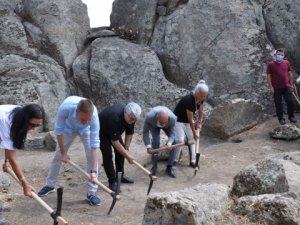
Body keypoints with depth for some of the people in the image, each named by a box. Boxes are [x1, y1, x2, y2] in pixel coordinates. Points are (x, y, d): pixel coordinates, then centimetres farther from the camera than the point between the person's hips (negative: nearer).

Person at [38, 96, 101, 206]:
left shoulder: (94, 115, -42)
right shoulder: (65, 107, -44)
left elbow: (95, 143, -38)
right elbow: (58, 130, -26)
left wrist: (93, 171, -40)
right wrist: (63, 153, -18)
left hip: (86, 130, -1)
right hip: (68, 127, 1)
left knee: (91, 156, -15)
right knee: (58, 155, 9)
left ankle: (91, 192, -3)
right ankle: (49, 185, 31)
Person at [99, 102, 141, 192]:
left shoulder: (131, 117, -20)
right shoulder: (115, 118, -42)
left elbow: (129, 133, -4)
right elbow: (114, 141, -36)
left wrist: (126, 149, -9)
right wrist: (127, 155, -31)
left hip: (114, 131, 7)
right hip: (101, 131, -7)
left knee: (121, 150, 3)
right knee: (107, 154, -16)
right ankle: (112, 181, -7)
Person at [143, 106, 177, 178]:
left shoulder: (172, 118, -40)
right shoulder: (150, 117, -43)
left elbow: (172, 133, -31)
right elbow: (145, 132, -31)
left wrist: (169, 143, -50)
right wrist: (148, 146, -36)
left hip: (168, 126, 1)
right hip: (153, 125, -1)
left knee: (175, 142, -16)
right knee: (155, 141, -23)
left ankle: (169, 167, -4)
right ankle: (154, 166, -4)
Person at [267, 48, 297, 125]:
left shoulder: (286, 63, 6)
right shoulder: (270, 64, -4)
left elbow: (290, 73, 13)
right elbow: (268, 76, -4)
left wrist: (291, 84, 10)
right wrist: (271, 87, -9)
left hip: (287, 87, 3)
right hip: (276, 88, -3)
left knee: (290, 102, 3)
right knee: (278, 104, 3)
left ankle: (291, 117, 20)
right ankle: (281, 119, 14)